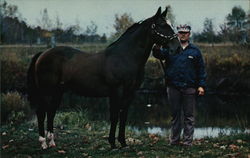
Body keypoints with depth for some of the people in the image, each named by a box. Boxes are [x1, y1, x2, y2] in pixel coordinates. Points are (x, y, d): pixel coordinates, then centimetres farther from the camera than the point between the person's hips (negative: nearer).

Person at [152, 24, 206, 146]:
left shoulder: (195, 51, 7)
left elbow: (201, 69, 7)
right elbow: (159, 55, -9)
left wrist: (201, 85, -1)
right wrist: (157, 49, -32)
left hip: (189, 88, -1)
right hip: (173, 87, 1)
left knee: (189, 115, 2)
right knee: (175, 114, 10)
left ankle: (187, 141, 6)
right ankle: (174, 140, 17)